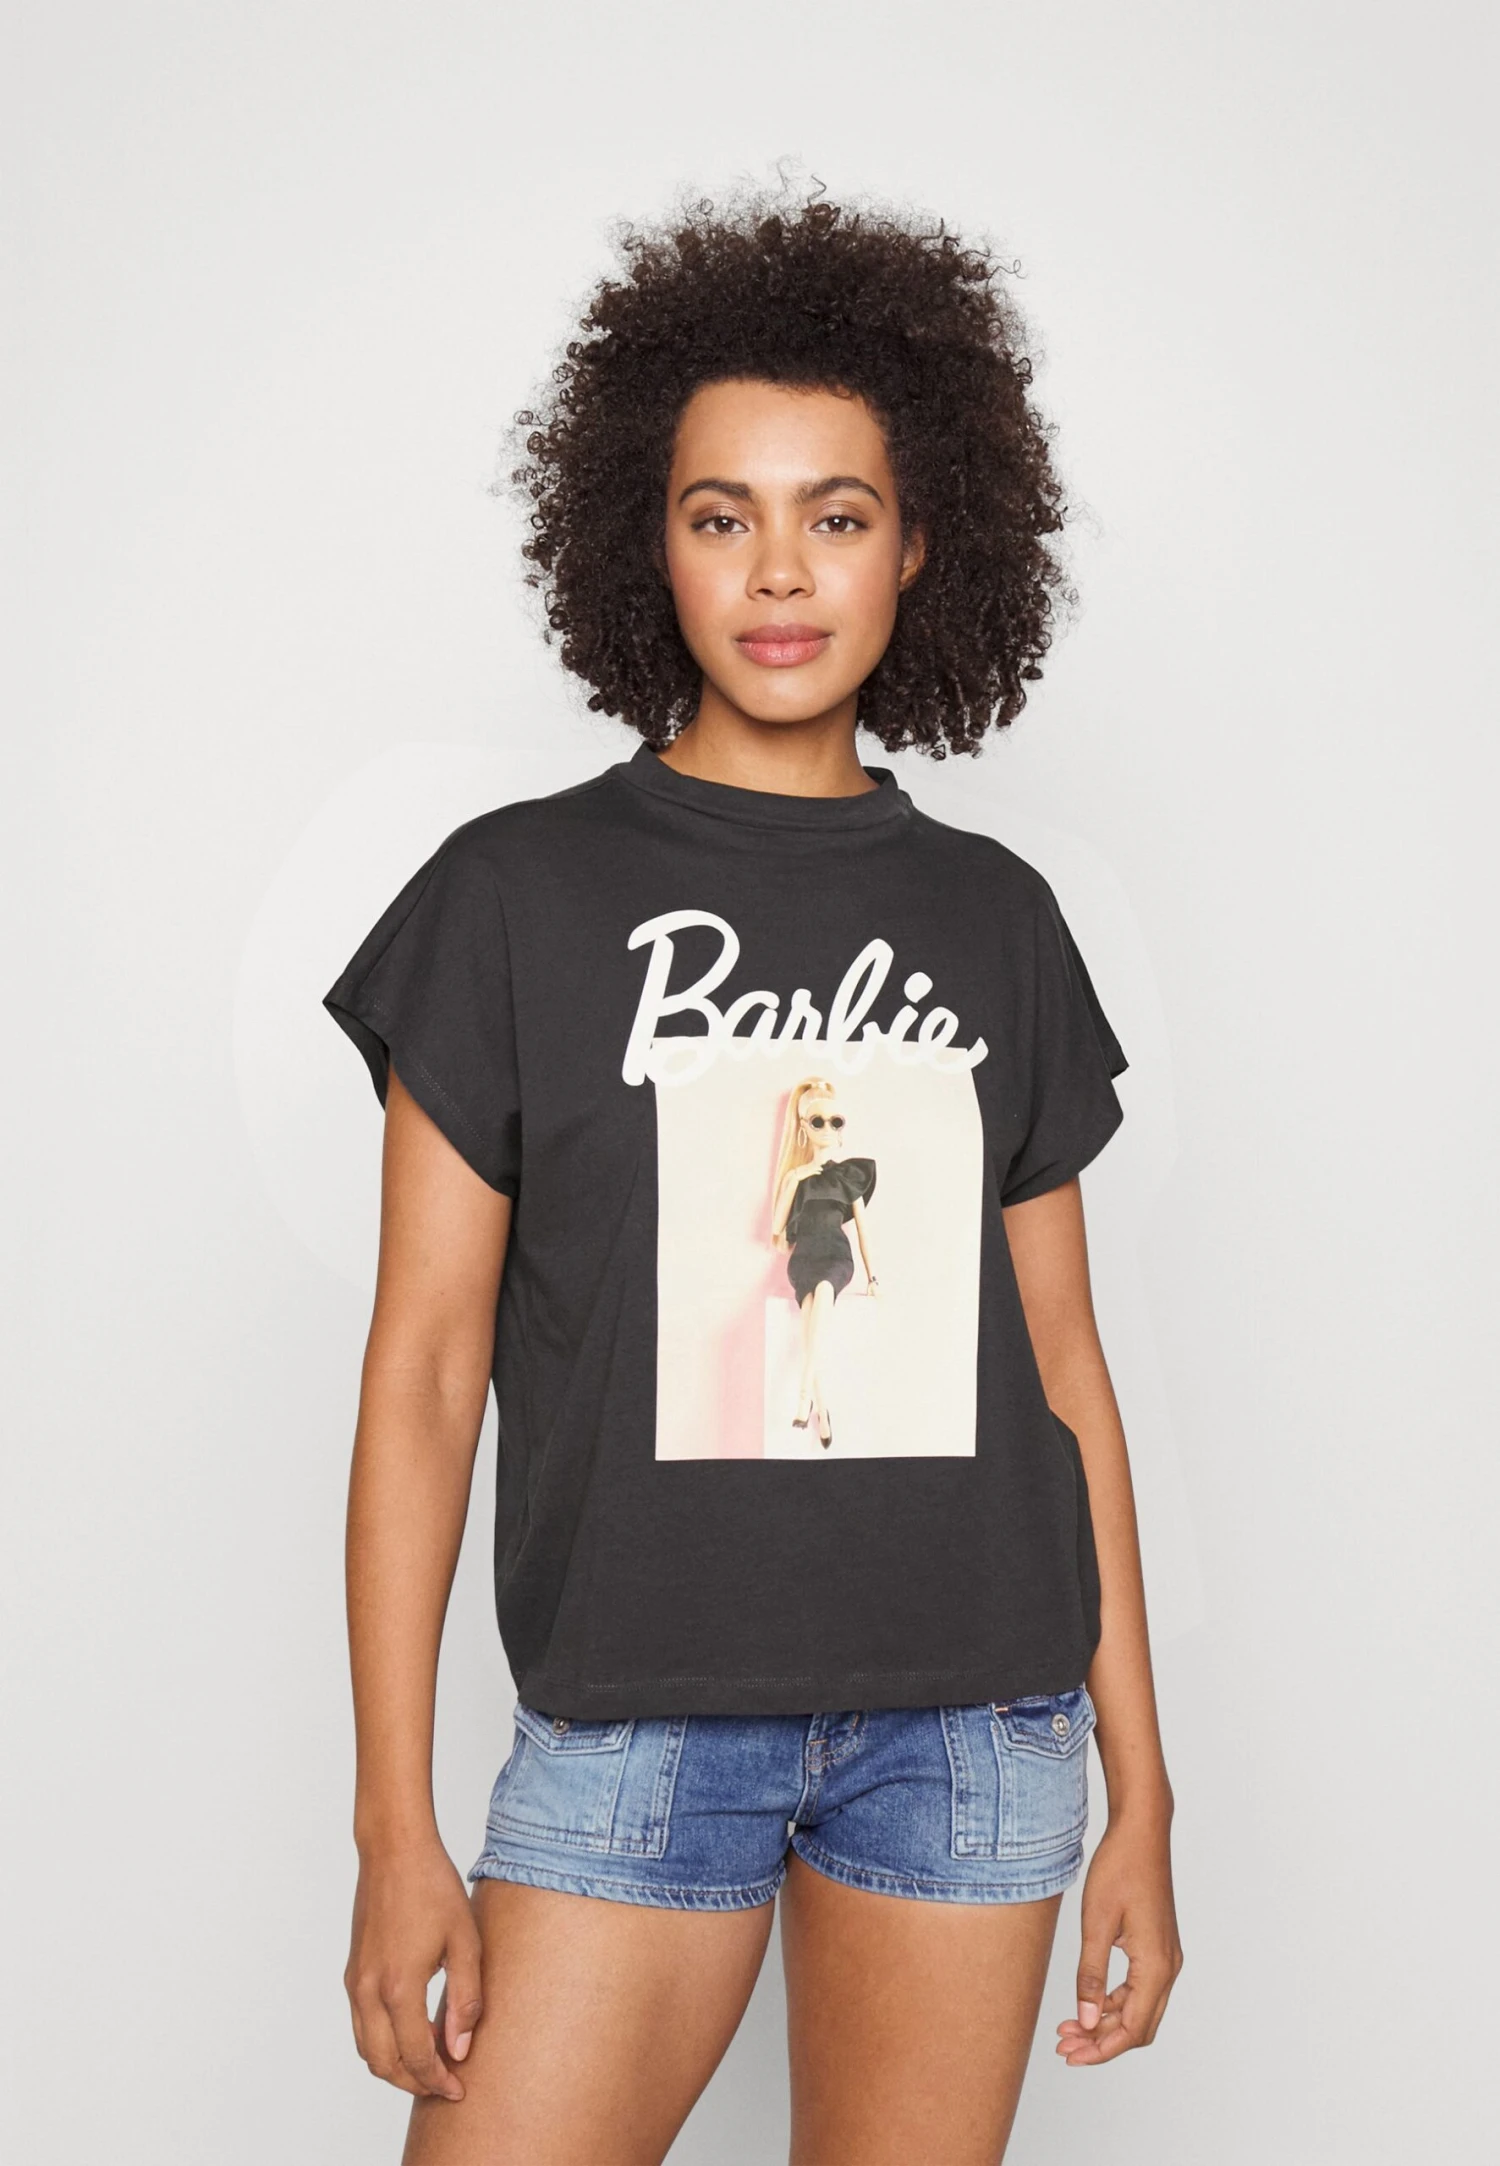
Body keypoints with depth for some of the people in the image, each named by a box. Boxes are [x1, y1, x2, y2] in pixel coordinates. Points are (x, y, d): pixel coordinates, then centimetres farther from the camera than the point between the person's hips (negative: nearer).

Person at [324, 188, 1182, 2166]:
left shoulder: (995, 917, 7)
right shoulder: (521, 892, 0)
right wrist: (395, 1831, -5)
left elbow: (1062, 1368, 9)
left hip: (971, 1724, 2)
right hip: (638, 1715, -2)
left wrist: (1139, 1785, 8)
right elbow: (423, 1374, -1)